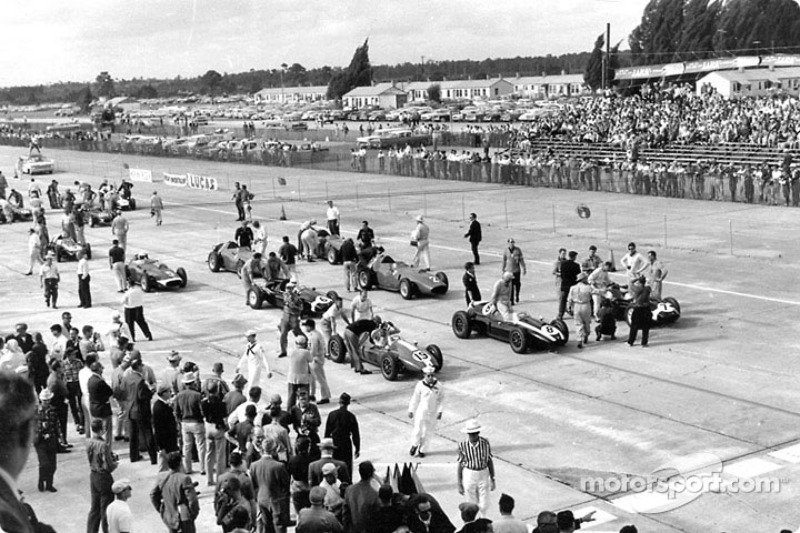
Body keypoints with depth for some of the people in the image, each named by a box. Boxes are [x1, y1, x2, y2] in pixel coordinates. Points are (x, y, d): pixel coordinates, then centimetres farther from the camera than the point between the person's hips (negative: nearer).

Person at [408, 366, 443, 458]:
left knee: (428, 432, 10)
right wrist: (411, 410, 1)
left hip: (433, 413, 2)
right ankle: (414, 445, 28)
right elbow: (415, 399, -2)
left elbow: (441, 399, 2)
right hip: (421, 411, -2)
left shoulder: (438, 385, -7)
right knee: (417, 430, 1)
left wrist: (440, 411, -4)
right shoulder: (420, 385, -12)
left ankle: (421, 449, 27)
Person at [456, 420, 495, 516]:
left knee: (484, 506, 6)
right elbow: (460, 465, -4)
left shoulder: (485, 443, -10)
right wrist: (459, 484, -1)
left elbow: (490, 461, 2)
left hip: (483, 475, 1)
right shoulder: (463, 445, -12)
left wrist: (492, 479, 5)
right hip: (469, 475, -1)